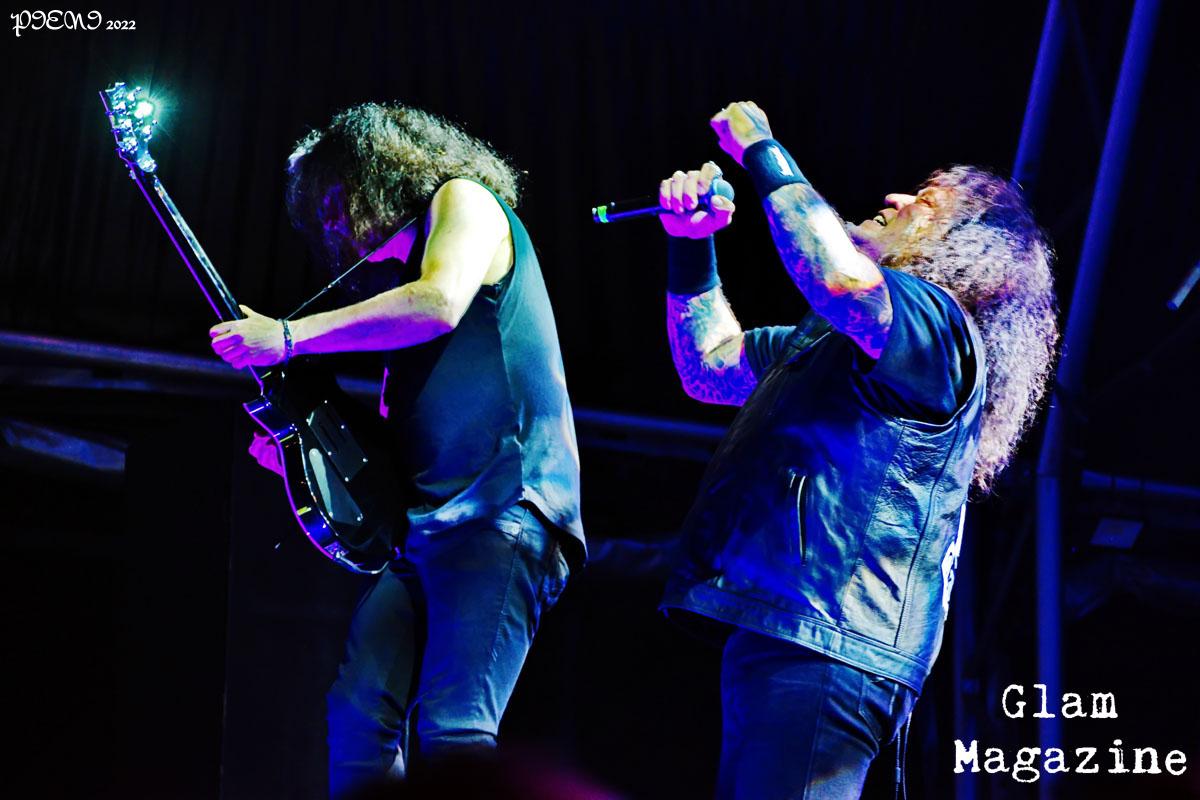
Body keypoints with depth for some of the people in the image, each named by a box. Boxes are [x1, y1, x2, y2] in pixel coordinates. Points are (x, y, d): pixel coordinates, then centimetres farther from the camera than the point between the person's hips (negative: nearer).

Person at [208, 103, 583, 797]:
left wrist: (287, 337, -11)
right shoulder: (396, 269, 29)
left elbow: (440, 302, -16)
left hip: (503, 506, -9)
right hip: (427, 525, 9)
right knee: (360, 715, -7)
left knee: (452, 732, -22)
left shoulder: (463, 199, 6)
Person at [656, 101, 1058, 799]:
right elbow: (711, 368, 33)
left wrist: (763, 153, -11)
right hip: (771, 638, 10)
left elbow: (840, 275, -24)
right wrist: (692, 244, 20)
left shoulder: (938, 322, -3)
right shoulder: (830, 337, 28)